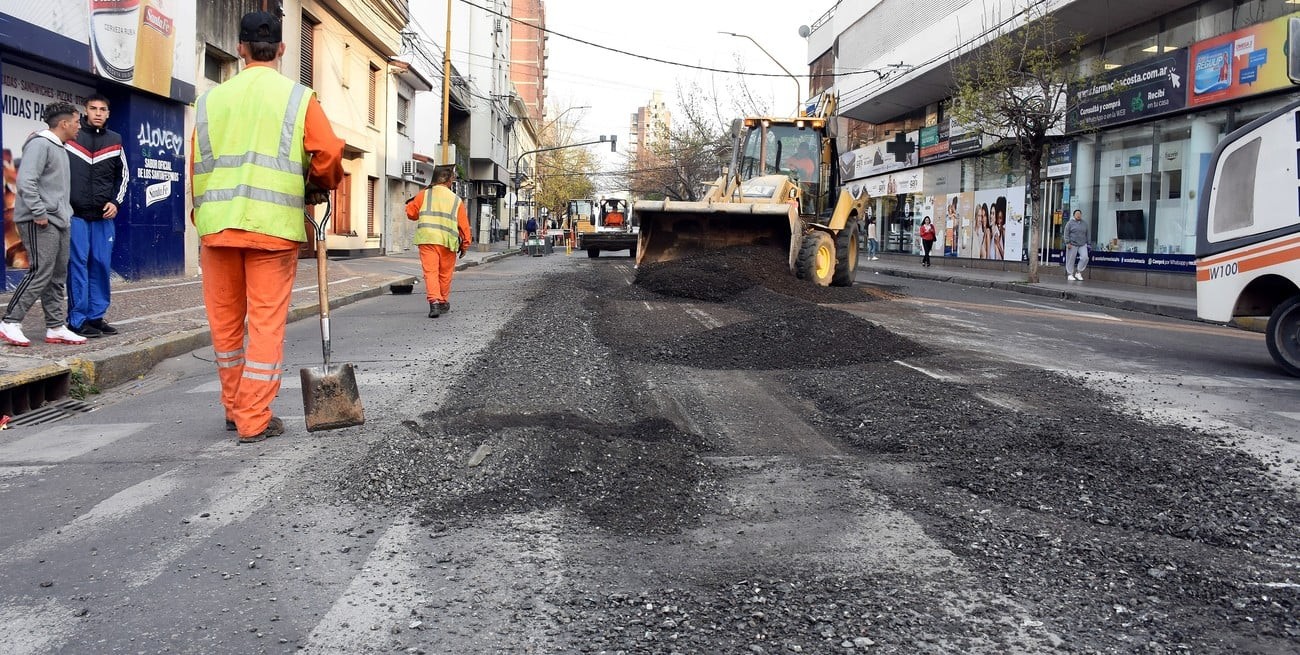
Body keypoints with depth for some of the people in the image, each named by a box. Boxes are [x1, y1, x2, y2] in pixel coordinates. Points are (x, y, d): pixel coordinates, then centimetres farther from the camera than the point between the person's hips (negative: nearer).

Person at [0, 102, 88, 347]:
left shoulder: (59, 148, 19)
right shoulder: (40, 144, -10)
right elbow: (26, 181, -20)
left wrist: (65, 212, 13)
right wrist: (39, 213, -20)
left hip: (58, 222, 10)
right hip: (40, 223, -10)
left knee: (57, 277, 9)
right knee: (40, 273, -12)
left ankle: (56, 327, 13)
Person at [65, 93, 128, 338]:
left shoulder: (115, 141, 10)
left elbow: (123, 175, 16)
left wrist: (116, 202, 4)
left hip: (104, 216, 3)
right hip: (75, 214, -3)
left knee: (101, 265, 4)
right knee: (78, 265, -5)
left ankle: (96, 316, 11)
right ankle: (78, 319, -2)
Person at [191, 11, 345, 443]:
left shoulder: (211, 98, 10)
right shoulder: (298, 97, 1)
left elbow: (196, 168, 10)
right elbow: (329, 156, -7)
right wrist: (320, 188, 14)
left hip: (217, 227, 3)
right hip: (274, 227, -3)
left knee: (225, 322, 14)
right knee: (267, 323, 1)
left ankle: (234, 409, 26)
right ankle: (254, 420, 1)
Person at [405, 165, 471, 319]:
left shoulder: (424, 195, 6)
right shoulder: (456, 200, 7)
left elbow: (410, 212, 11)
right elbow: (463, 224, 8)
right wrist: (465, 244, 17)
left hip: (427, 239, -1)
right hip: (447, 240, 1)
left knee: (430, 271, -5)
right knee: (445, 273, 14)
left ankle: (434, 301, -22)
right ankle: (443, 303, 25)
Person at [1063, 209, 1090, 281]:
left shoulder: (1084, 224, 13)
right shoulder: (1070, 223, 0)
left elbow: (1087, 234, 17)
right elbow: (1066, 233, -4)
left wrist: (1088, 243, 11)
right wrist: (1068, 243, -12)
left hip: (1082, 245, 4)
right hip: (1072, 244, -3)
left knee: (1085, 257, -11)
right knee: (1071, 259, -1)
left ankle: (1078, 272, 2)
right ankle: (1070, 274, 8)